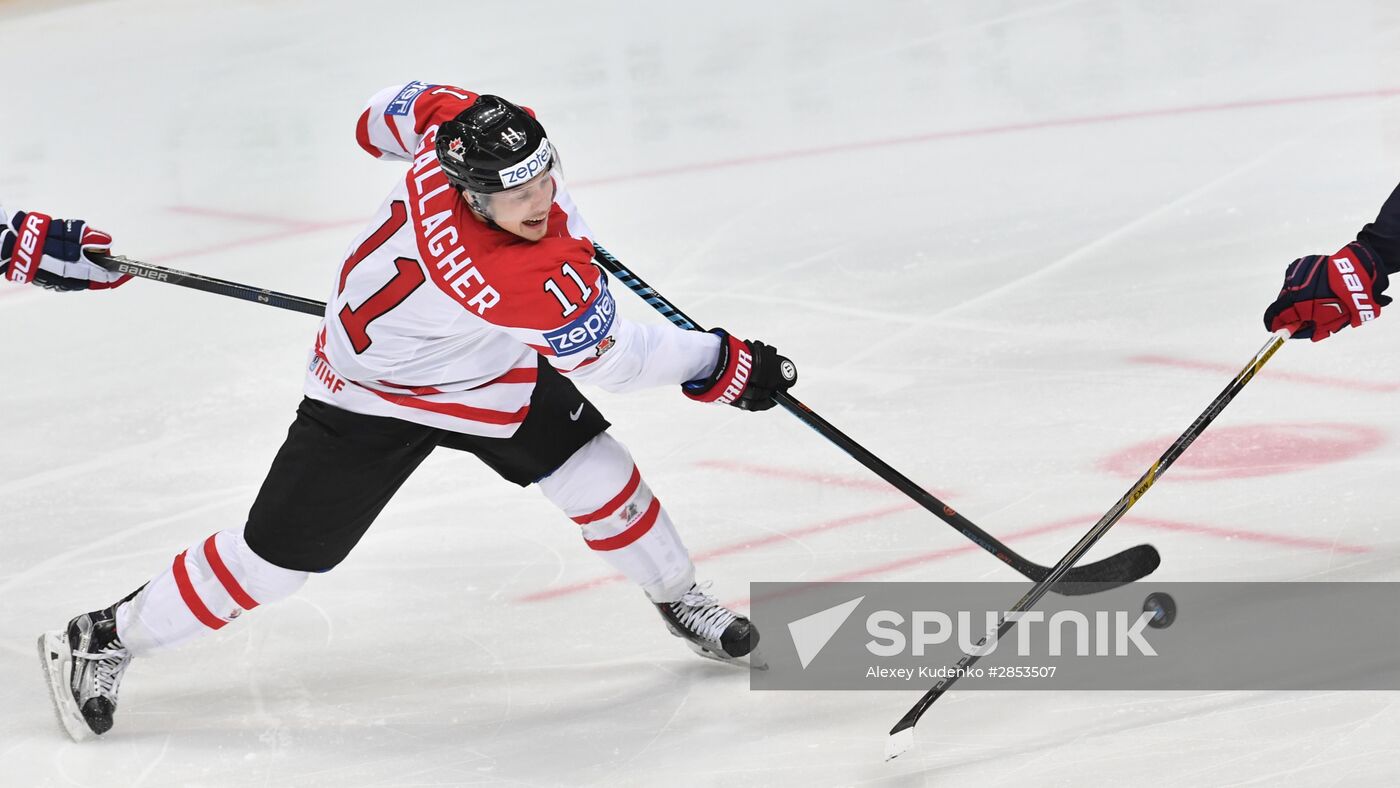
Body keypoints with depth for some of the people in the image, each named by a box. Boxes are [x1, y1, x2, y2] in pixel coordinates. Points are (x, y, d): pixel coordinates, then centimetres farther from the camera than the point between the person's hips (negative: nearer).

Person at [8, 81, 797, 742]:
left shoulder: (474, 125, -25)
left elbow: (409, 108, -2)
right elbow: (608, 356, -28)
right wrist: (723, 363, -19)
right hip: (374, 397, -8)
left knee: (598, 474, 3)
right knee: (274, 559, 0)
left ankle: (680, 598, 30)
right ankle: (100, 642, 17)